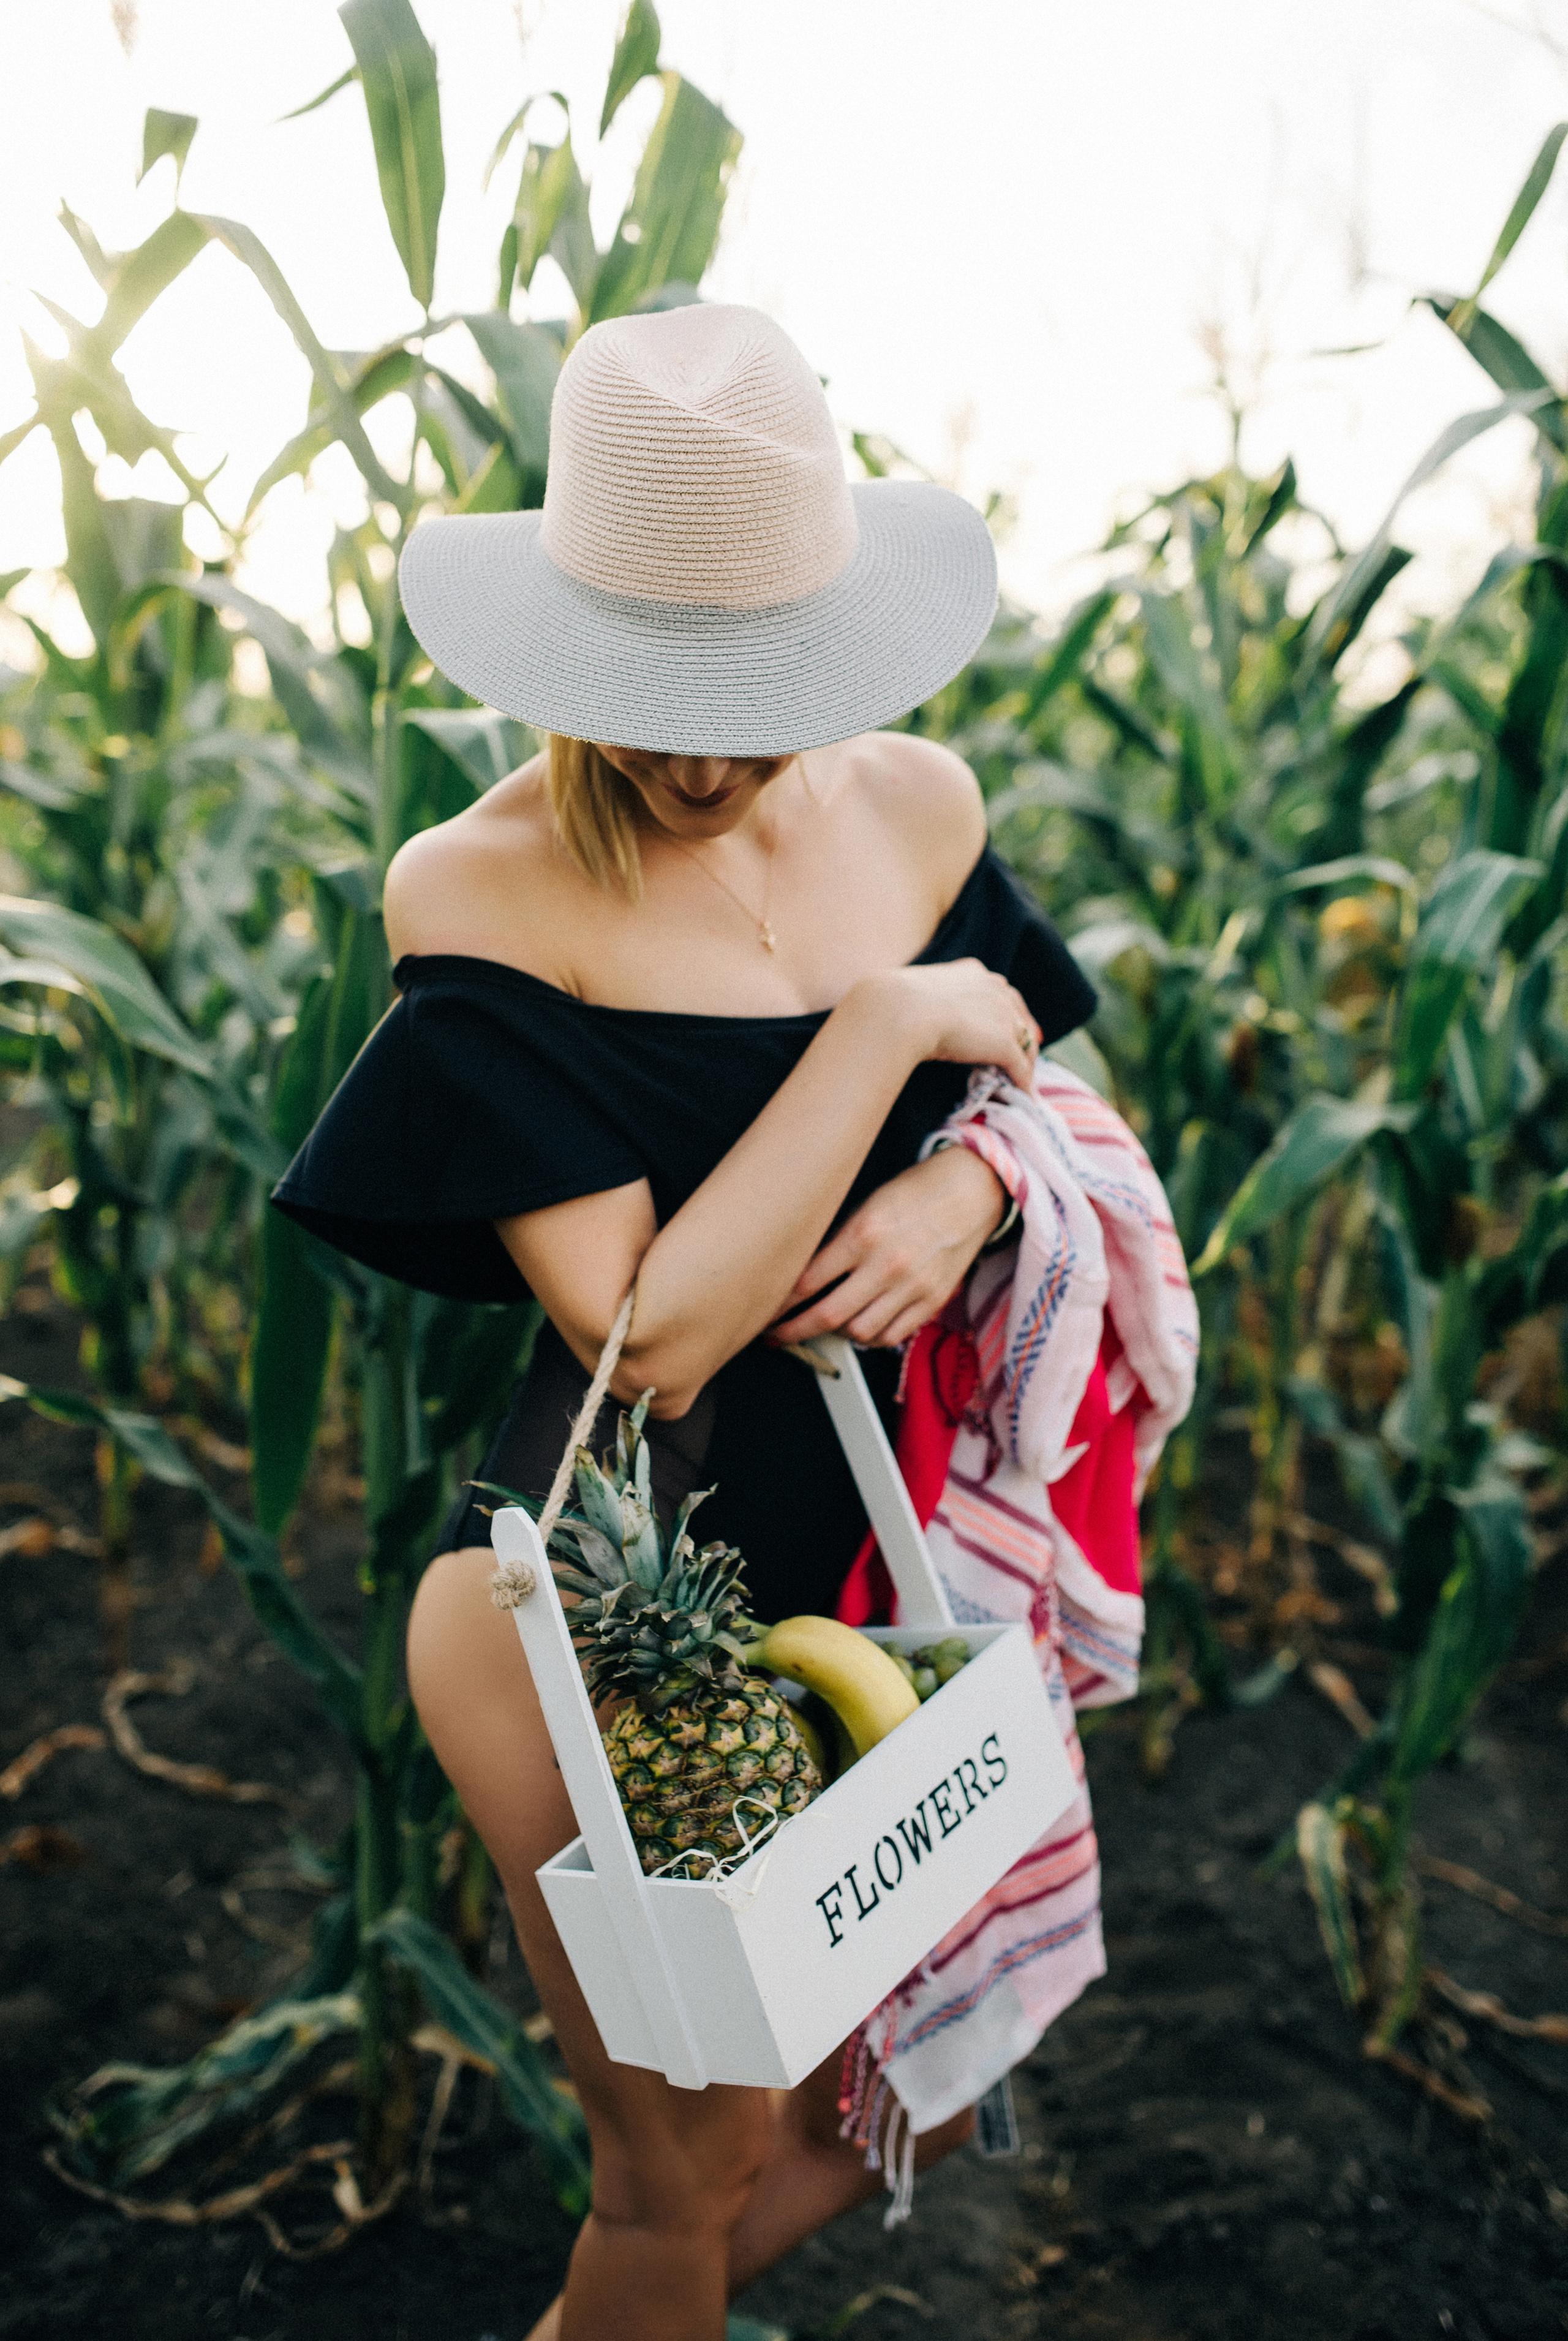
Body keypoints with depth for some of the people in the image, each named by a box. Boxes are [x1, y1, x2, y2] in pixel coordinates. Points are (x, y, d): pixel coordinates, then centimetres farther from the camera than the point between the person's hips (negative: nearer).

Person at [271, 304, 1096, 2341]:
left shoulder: (916, 806, -3)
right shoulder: (479, 889, -19)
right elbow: (652, 1334, -24)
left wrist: (967, 1187, -11)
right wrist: (887, 1024, -21)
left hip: (887, 1541, 6)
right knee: (681, 2175, 13)